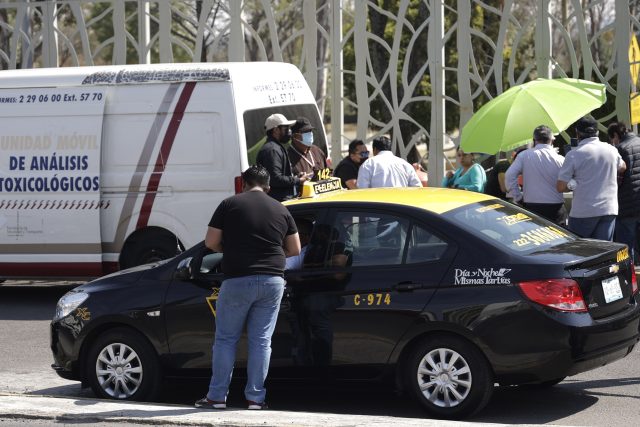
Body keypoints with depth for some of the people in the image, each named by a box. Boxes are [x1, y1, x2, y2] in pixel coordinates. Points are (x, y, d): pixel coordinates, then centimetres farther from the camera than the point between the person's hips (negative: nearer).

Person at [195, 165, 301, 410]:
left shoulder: (230, 205, 0)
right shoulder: (280, 210, 10)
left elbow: (210, 242, -1)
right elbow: (295, 250, 13)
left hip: (238, 280, -3)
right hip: (272, 281, 3)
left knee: (225, 339, 6)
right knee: (261, 340, 7)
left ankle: (217, 397, 6)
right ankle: (255, 398, 6)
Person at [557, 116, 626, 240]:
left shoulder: (574, 154, -9)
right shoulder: (611, 150, 5)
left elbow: (561, 187, -9)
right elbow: (622, 167, 27)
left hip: (584, 212, -4)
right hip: (609, 209, 4)